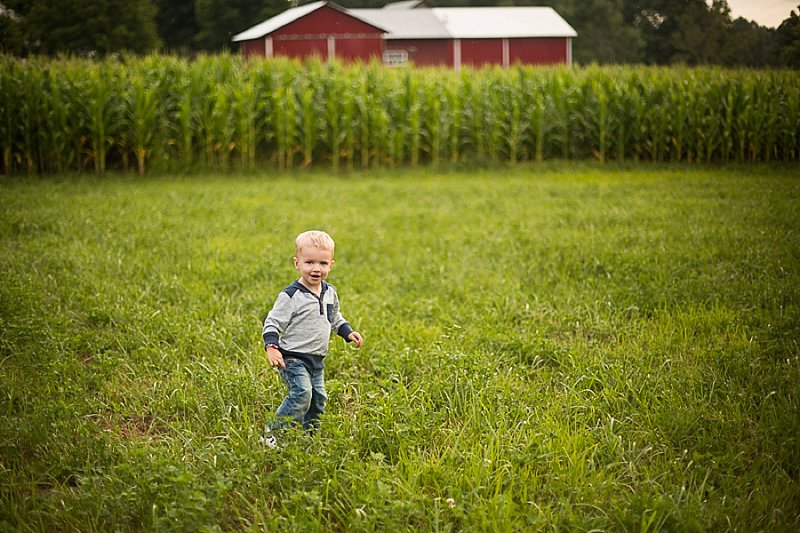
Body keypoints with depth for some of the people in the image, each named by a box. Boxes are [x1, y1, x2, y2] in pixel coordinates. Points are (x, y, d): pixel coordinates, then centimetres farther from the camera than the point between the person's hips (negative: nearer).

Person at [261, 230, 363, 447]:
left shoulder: (330, 293, 7)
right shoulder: (291, 296, -15)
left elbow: (335, 318, 25)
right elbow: (273, 323, -13)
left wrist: (348, 332, 10)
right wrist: (271, 347, -27)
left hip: (317, 359, 8)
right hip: (293, 358, -7)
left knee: (318, 397, 12)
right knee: (302, 392, -22)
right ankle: (272, 433, -15)